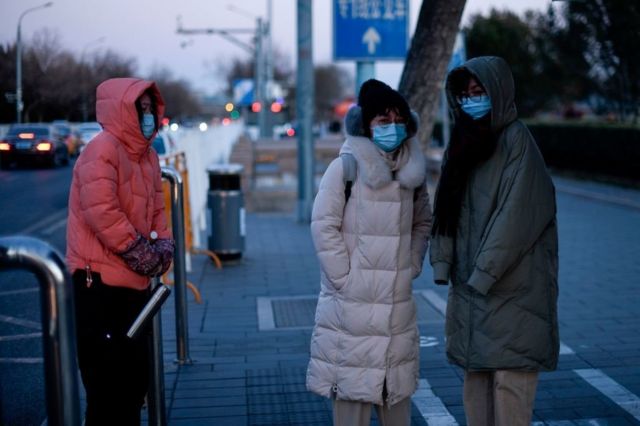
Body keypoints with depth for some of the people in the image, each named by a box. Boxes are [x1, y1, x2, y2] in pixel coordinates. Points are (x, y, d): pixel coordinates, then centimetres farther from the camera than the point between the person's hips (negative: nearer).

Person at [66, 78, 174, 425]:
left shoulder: (147, 154, 14)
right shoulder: (102, 149, -14)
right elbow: (101, 212, -24)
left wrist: (164, 246, 1)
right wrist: (143, 254, -17)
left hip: (134, 282, 9)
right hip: (100, 283, -9)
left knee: (136, 376, 18)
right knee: (108, 381, -2)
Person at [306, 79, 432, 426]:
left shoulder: (412, 168, 7)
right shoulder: (346, 166, -10)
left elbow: (423, 222, 19)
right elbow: (324, 225, -11)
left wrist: (412, 266, 7)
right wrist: (344, 277, -13)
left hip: (398, 302, 5)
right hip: (352, 303, -5)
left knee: (397, 385, 15)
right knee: (352, 385, 2)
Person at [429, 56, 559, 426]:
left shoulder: (516, 139, -8)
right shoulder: (464, 141, 14)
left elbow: (516, 213, -16)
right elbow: (447, 207, 13)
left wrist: (485, 271, -17)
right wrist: (442, 262, 3)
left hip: (511, 283, -7)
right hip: (471, 282, 7)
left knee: (509, 380, -5)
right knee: (476, 374, 11)